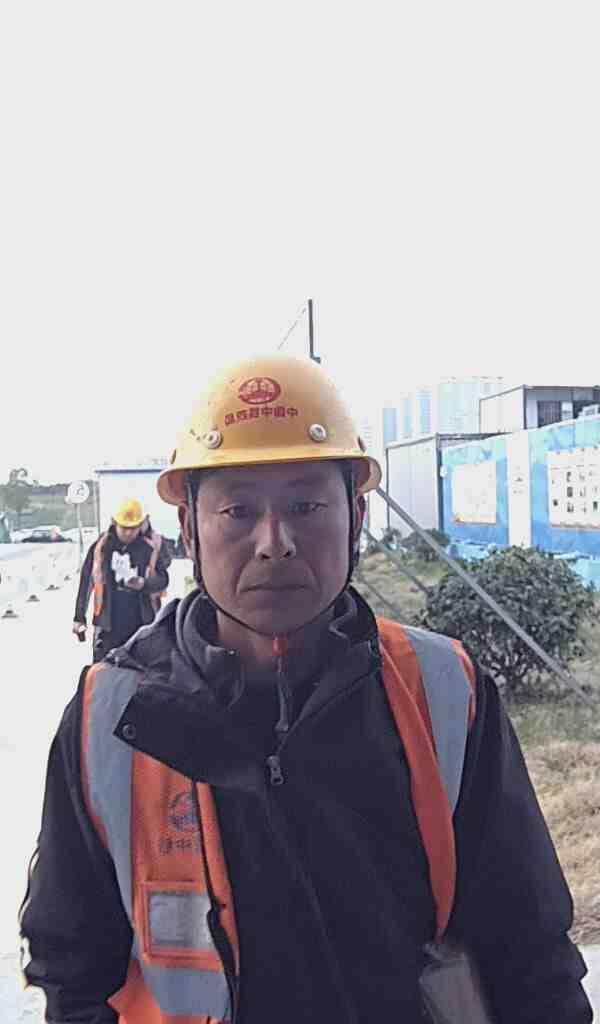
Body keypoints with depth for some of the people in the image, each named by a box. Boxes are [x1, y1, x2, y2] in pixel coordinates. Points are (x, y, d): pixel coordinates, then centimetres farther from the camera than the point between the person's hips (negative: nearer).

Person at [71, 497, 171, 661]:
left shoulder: (153, 544, -4)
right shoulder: (102, 545, -4)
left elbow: (163, 579, -1)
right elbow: (86, 581, 3)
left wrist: (145, 584, -23)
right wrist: (79, 617, 6)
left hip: (143, 624, 1)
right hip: (109, 624, 0)